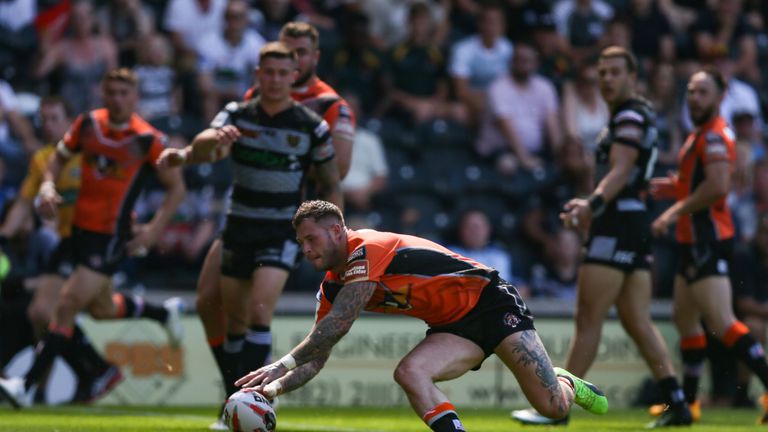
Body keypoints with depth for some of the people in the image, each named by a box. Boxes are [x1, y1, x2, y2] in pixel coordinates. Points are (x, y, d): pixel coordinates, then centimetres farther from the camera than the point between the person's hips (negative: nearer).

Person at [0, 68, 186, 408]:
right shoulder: (88, 124, 0)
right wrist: (48, 186, -6)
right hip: (81, 227, 6)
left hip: (112, 236, -6)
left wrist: (155, 228, -14)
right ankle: (164, 313, 50)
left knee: (67, 305, -14)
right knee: (101, 308, 22)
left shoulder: (148, 140, -13)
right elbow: (59, 157, 14)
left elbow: (176, 187, -3)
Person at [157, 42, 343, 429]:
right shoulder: (237, 115, -1)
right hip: (239, 227, 3)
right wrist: (212, 139, -43)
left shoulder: (312, 126, -6)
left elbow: (330, 185, 3)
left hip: (282, 233, -3)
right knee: (234, 320, 7)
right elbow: (200, 150, -19)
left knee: (259, 311, -20)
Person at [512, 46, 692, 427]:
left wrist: (592, 205, -36)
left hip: (618, 226, -10)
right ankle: (677, 405, 3)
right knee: (638, 323, 8)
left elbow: (620, 171, -22)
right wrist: (591, 206, 35)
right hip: (636, 226, 10)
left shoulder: (630, 116, -8)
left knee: (588, 320, -8)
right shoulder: (635, 116, 23)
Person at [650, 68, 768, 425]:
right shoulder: (700, 135, 19)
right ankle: (688, 399, 25)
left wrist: (674, 212, -19)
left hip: (708, 241, -11)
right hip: (695, 240, 11)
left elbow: (717, 186, -25)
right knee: (686, 320, 17)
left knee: (722, 323, -18)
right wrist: (674, 187, 12)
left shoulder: (714, 136, -13)